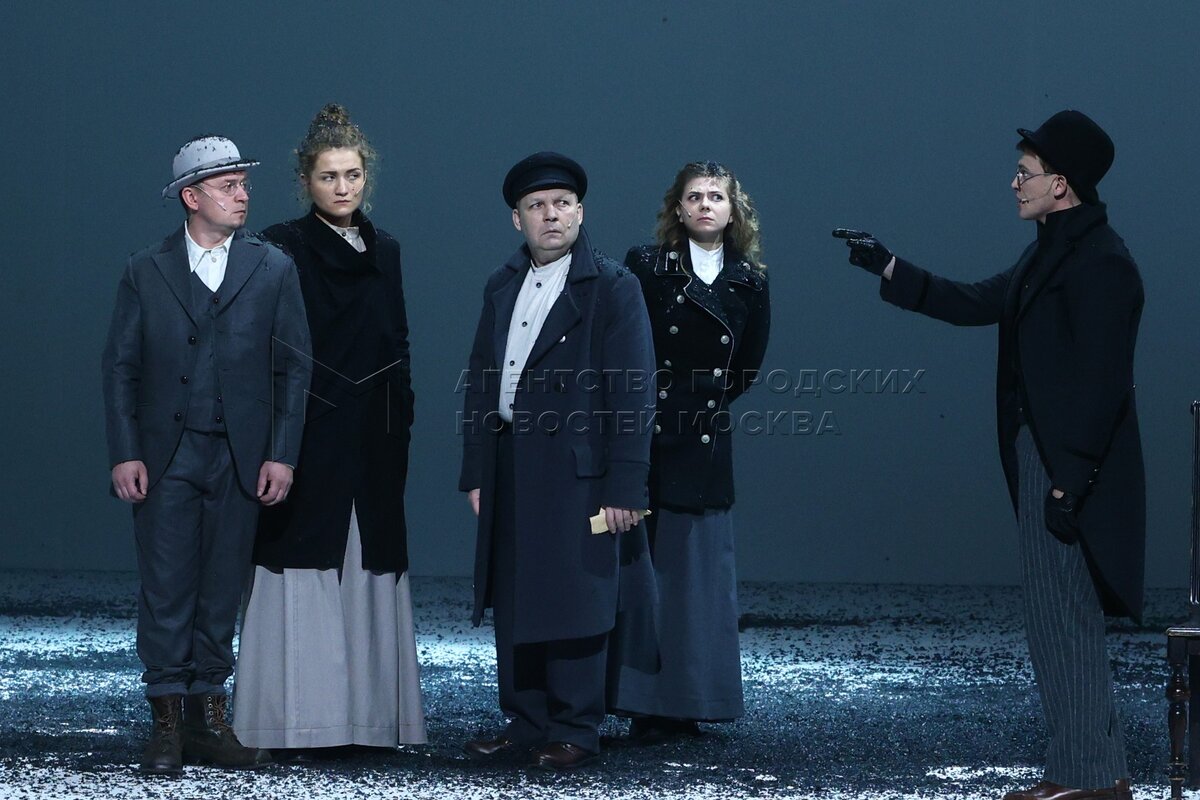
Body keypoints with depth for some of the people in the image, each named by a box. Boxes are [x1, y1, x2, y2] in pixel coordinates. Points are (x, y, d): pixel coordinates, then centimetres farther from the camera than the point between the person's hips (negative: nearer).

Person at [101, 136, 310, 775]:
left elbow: (292, 368, 5)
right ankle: (166, 719, 1)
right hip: (166, 457, -1)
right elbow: (120, 366, 4)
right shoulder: (146, 271, 4)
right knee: (166, 589, -3)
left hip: (240, 458, 1)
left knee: (223, 589, 6)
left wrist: (282, 454, -3)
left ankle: (208, 715, 13)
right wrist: (124, 453, -5)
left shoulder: (273, 270, 6)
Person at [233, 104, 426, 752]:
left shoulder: (384, 253, 14)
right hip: (308, 437, -5)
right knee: (305, 580, -7)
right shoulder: (282, 249, -2)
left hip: (373, 448, 5)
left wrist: (401, 430, 11)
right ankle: (296, 720, -6)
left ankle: (367, 715, 7)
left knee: (366, 575, 4)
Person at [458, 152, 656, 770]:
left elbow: (634, 393, -8)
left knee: (573, 602, -3)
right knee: (513, 601, 9)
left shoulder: (612, 286, -4)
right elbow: (479, 385, 17)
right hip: (511, 469, 6)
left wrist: (624, 487, -14)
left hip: (578, 470, -6)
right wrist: (475, 474, 10)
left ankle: (574, 731, 4)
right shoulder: (502, 288, 14)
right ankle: (525, 724, 18)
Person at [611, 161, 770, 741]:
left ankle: (688, 703, 11)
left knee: (699, 572, 4)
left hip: (705, 444, 3)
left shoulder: (749, 283, 7)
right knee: (640, 567, -4)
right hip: (646, 437, -3)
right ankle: (645, 704, -1)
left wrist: (708, 402, 12)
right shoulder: (645, 268, -1)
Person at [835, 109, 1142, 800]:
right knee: (1060, 621, 13)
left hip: (1071, 470, -10)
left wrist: (1069, 482, -22)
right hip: (1042, 461, 10)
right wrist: (888, 268, 22)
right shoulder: (1051, 252, 15)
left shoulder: (1100, 262, -16)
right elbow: (977, 304, 24)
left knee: (1064, 620, -6)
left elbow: (1099, 382, -21)